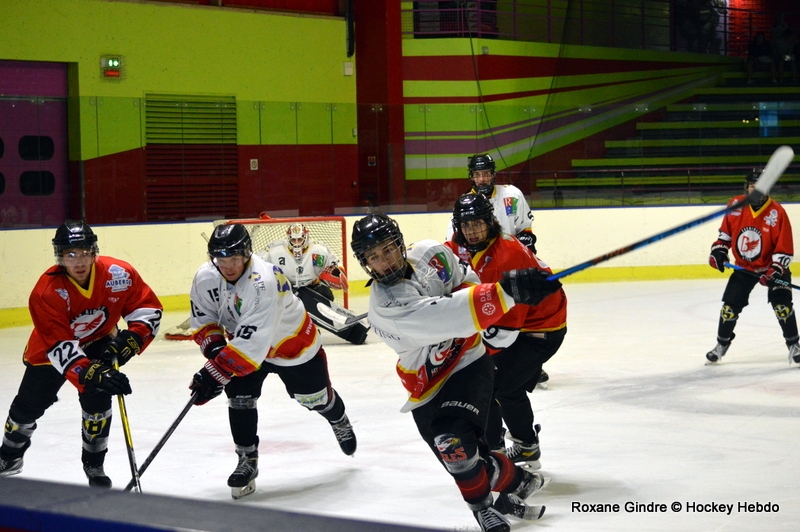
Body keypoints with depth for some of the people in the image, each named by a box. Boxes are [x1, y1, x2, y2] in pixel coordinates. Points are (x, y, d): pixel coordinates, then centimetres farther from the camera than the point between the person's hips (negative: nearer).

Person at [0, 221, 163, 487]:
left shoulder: (118, 274, -27)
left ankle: (94, 464, 3)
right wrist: (92, 375, -50)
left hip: (99, 342, 1)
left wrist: (131, 339, -30)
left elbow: (148, 308, -14)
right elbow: (60, 346, -38)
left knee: (97, 399, -17)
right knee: (30, 404, 8)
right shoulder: (46, 292, -35)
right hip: (51, 348, -1)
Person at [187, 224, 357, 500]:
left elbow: (251, 343, -46)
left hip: (293, 343, -4)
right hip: (244, 341, 5)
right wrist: (214, 346, -25)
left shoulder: (263, 283, -43)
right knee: (239, 397, -13)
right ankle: (247, 461, 1)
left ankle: (340, 422, 50)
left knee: (315, 397, 16)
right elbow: (203, 320, -5)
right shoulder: (205, 279, -21)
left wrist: (214, 374, -47)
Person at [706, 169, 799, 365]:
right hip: (744, 266, 3)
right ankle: (722, 344, 20)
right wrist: (719, 251, -4)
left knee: (782, 304, -15)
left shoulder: (777, 212, -21)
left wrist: (775, 271, -28)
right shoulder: (736, 205, -11)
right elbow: (726, 231, 7)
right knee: (730, 305, 2)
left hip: (772, 266, -3)